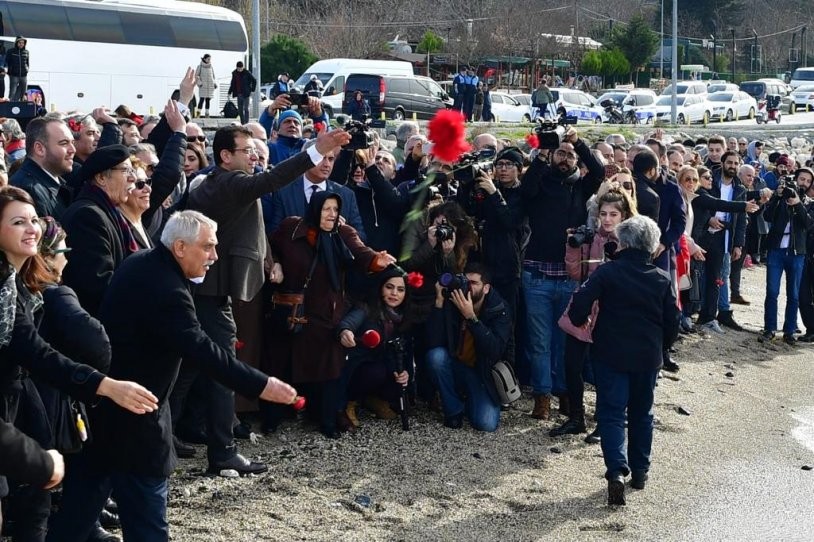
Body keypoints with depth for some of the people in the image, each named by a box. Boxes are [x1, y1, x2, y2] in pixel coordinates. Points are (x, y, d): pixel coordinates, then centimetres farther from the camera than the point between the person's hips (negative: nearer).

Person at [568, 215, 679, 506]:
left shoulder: (608, 272, -10)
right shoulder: (662, 279, 2)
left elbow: (579, 306, -16)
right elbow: (672, 321, 5)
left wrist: (580, 322, 5)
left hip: (611, 354, -3)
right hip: (648, 357, 4)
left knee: (612, 413, -1)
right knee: (641, 412, 19)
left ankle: (617, 470, -19)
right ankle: (640, 469, 26)